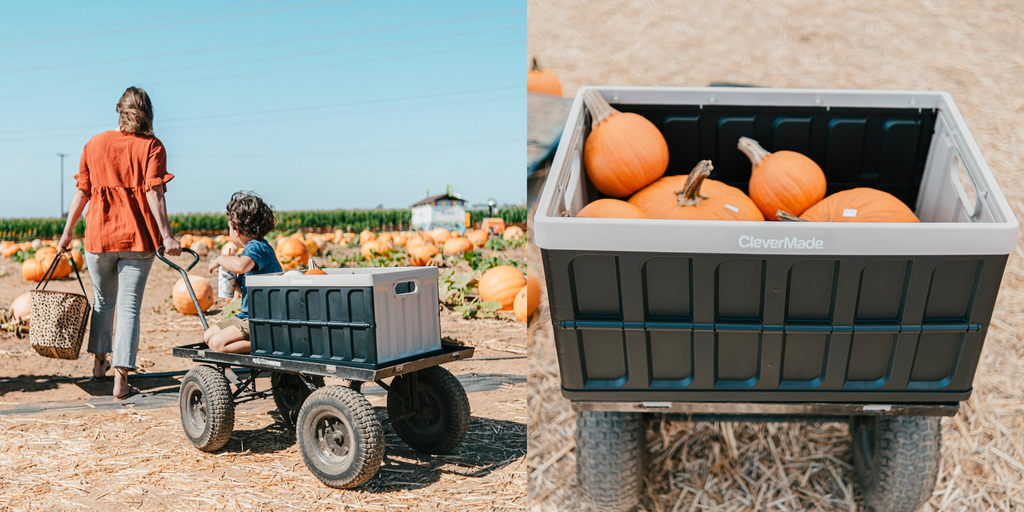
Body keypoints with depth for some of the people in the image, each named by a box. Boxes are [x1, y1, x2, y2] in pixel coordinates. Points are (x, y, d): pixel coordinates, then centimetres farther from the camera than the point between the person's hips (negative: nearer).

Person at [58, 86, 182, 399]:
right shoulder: (151, 147, -3)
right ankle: (121, 379, -5)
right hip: (138, 236, -3)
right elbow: (154, 192, -13)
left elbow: (81, 191, 9)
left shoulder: (94, 144, 8)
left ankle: (99, 362, 35)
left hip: (99, 234, 3)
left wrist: (67, 231, 17)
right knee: (129, 307, -1)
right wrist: (166, 235, -15)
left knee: (103, 300, 22)